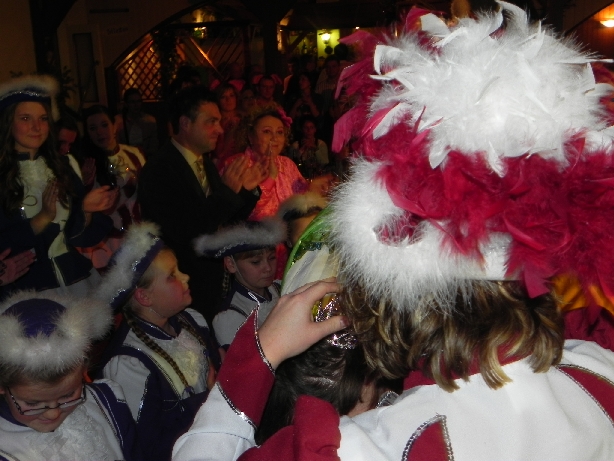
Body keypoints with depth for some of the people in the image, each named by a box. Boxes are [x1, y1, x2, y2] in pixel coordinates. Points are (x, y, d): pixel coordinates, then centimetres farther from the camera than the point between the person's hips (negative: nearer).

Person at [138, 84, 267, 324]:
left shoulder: (206, 165, 7)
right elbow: (185, 235, -25)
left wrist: (247, 190, -6)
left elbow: (228, 220, 11)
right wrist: (228, 191, -26)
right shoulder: (158, 172, -19)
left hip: (214, 283, 7)